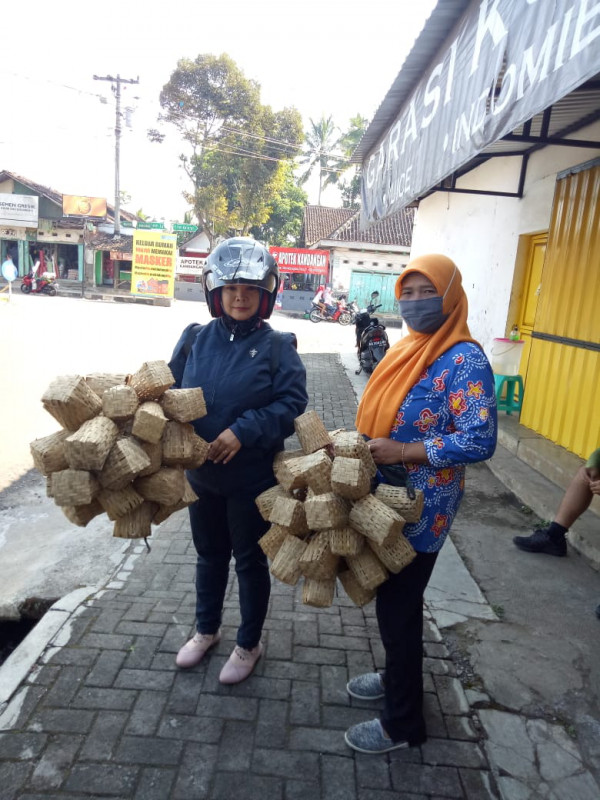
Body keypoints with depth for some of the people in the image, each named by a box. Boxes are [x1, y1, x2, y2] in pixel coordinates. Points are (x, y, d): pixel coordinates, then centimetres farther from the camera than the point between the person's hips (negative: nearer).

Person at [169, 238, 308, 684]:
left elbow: (292, 403, -16)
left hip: (253, 476, -4)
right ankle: (206, 630, 47)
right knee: (209, 555, 22)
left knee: (250, 560, 13)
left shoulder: (278, 347, -11)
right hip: (201, 472, 4)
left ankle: (249, 644, 37)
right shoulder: (195, 339, -1)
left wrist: (243, 431, -25)